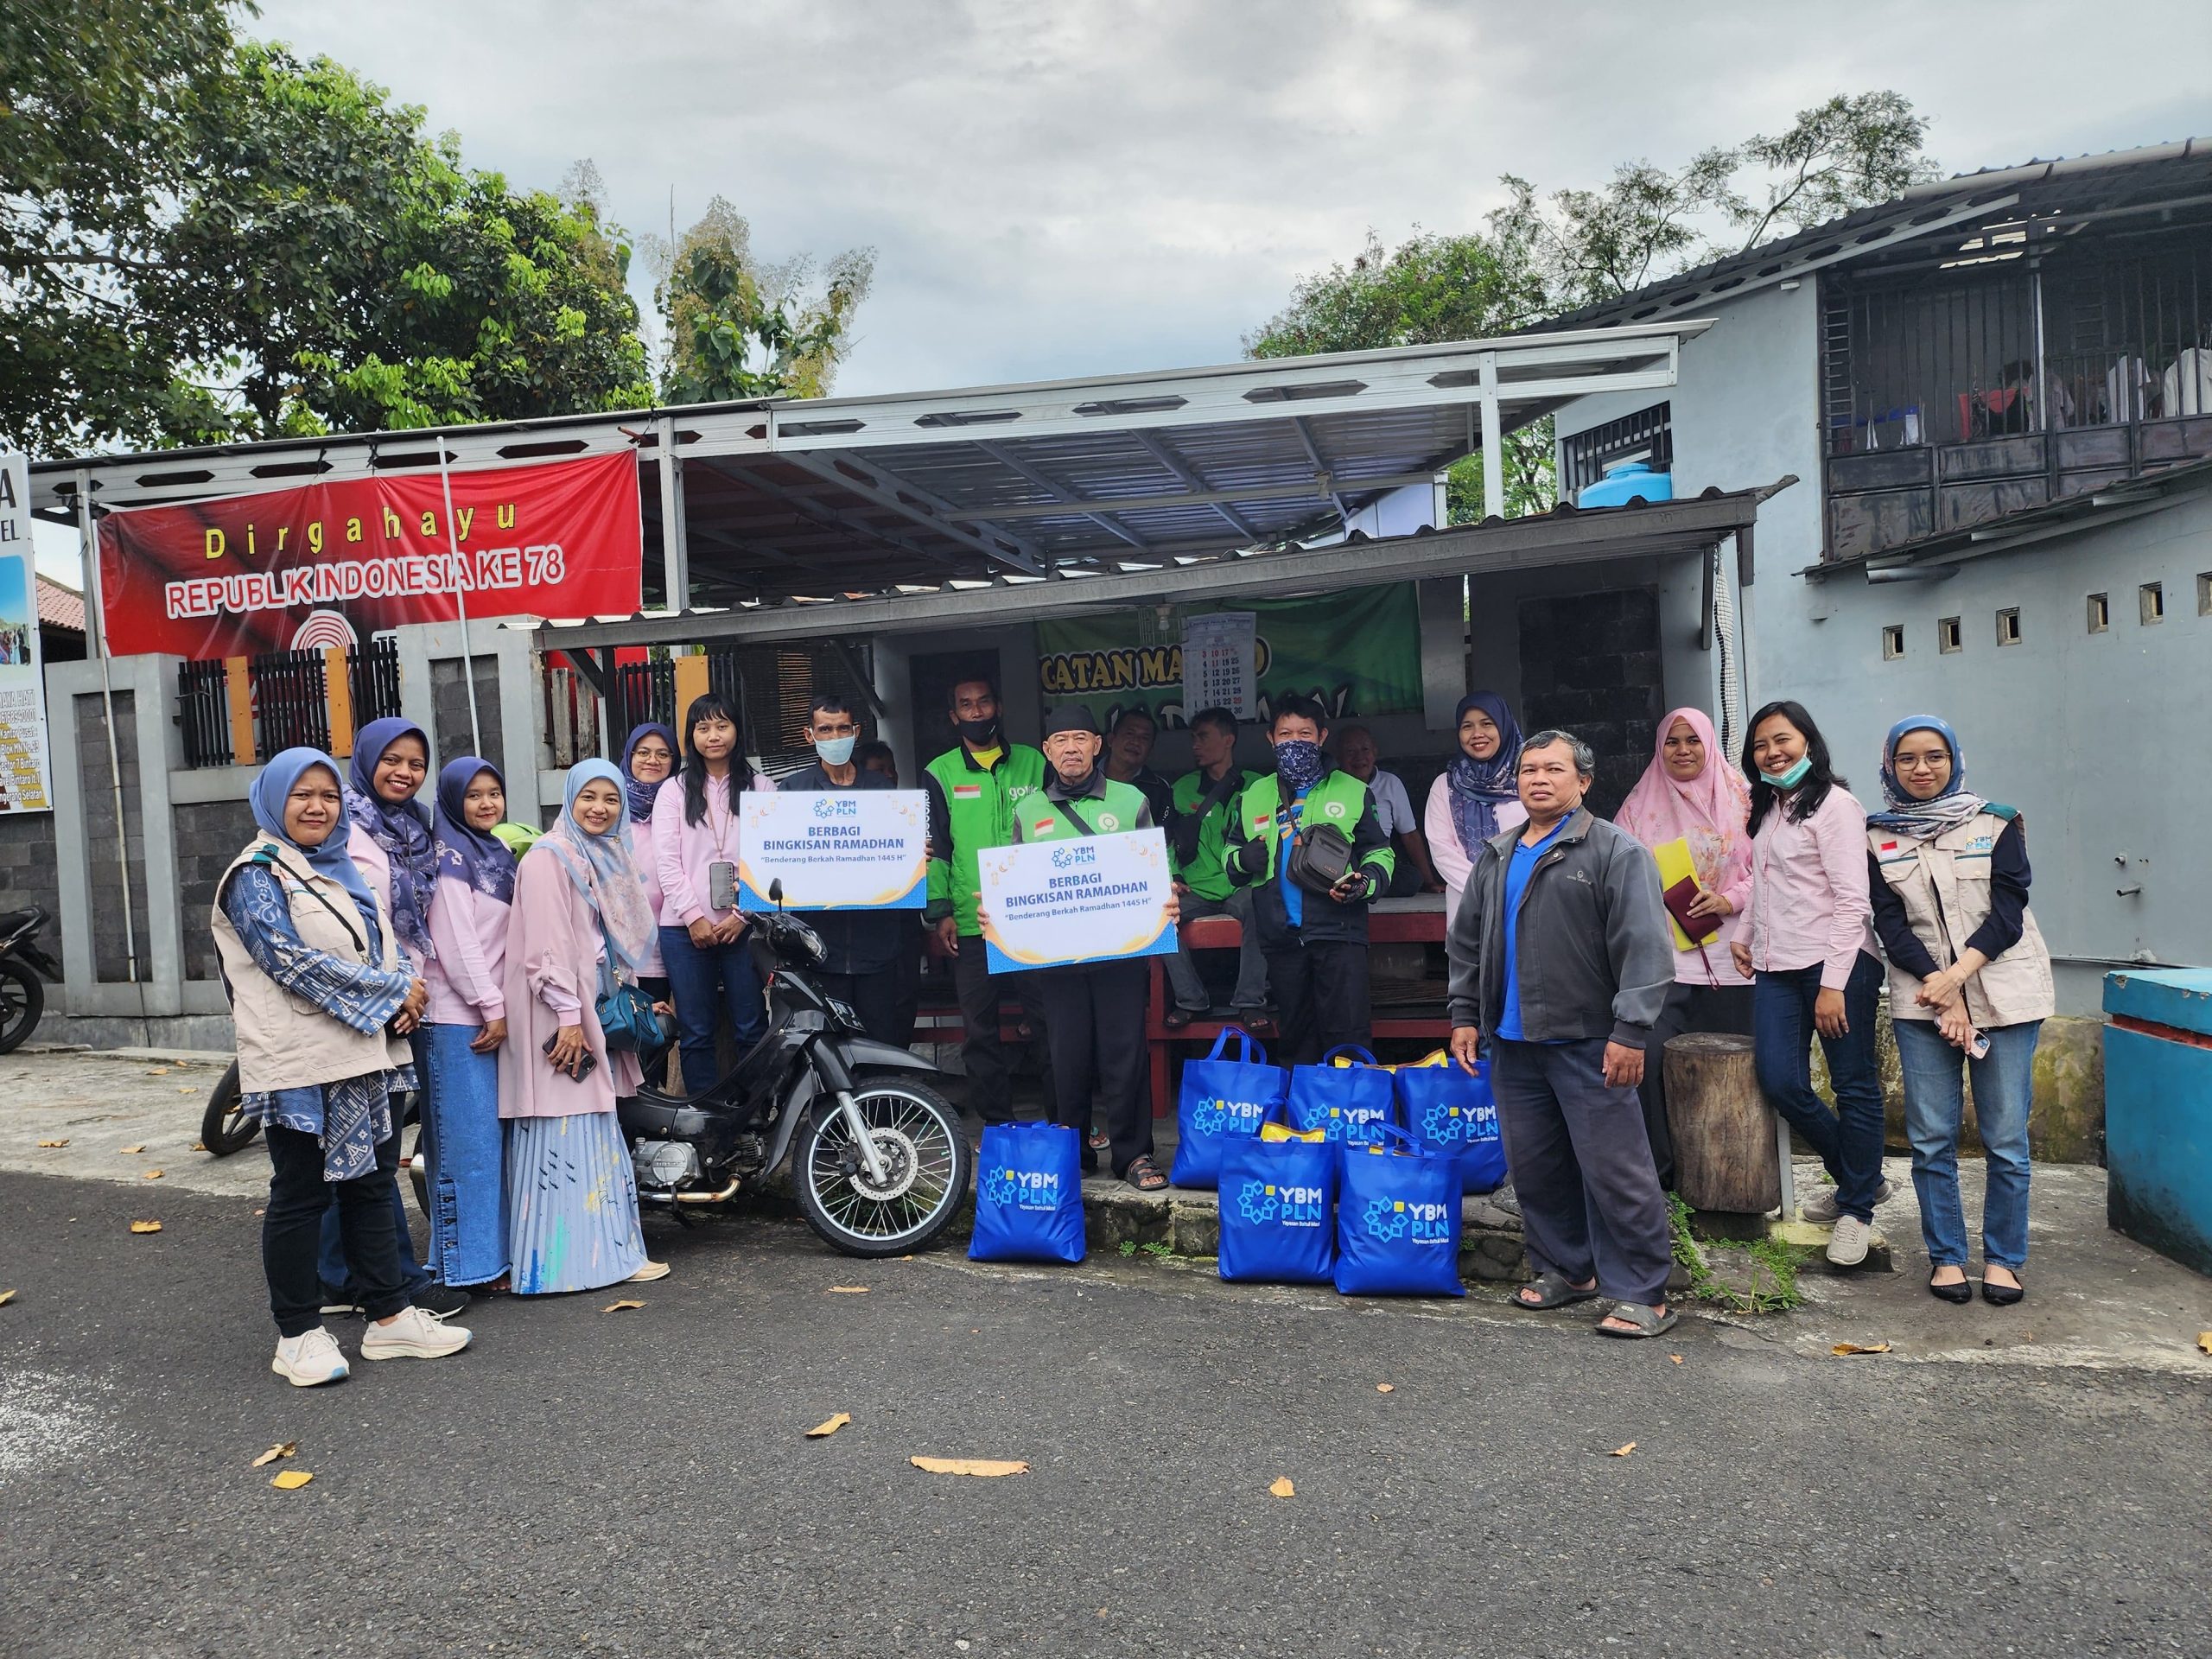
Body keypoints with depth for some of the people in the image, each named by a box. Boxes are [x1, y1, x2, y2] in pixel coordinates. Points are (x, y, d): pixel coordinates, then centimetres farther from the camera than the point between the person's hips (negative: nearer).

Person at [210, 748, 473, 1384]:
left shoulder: (344, 870, 16)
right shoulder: (257, 876, -7)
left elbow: (387, 942, 16)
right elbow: (293, 962, -18)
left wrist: (407, 991, -6)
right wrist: (393, 991, -16)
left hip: (369, 1055, 7)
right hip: (301, 1064, -7)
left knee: (371, 1186, 12)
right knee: (300, 1198, 3)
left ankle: (390, 1318, 19)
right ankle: (298, 1336, 14)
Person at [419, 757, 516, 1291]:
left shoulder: (499, 855, 18)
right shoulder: (449, 856, -8)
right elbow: (455, 942, -15)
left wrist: (504, 1007, 13)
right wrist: (492, 1008, -15)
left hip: (496, 1015, 8)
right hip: (459, 1018, -8)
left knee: (496, 1136, 11)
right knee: (468, 1140, -5)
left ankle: (498, 1249, 18)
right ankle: (467, 1261, 1)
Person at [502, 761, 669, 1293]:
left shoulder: (606, 859, 16)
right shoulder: (548, 858, -11)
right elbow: (546, 945, -18)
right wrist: (569, 1017, -21)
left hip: (592, 1010, 9)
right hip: (555, 1014, -9)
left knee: (594, 1135, 12)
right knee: (566, 1134, -7)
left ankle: (605, 1250, 18)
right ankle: (566, 1263, -2)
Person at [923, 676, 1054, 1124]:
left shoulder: (1033, 763, 9)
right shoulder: (939, 775, 7)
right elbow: (933, 848, 4)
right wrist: (940, 911, -5)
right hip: (971, 925, 0)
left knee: (1050, 1022, 3)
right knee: (980, 1031, 5)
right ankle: (997, 1126, 16)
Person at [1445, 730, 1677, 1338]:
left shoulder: (1615, 852, -6)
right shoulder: (1495, 856, 15)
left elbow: (1644, 947, -12)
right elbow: (1467, 941, 20)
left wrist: (1631, 1031, -18)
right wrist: (1465, 1014, 13)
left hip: (1587, 1043, -6)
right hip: (1512, 1043, 7)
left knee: (1614, 1171, -3)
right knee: (1534, 1166, 14)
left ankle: (1640, 1294, 8)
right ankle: (1565, 1270, 29)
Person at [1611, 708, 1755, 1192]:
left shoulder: (1739, 799, 9)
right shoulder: (1641, 803, 10)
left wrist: (1730, 900, -9)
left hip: (1726, 953, 1)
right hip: (1662, 955, 0)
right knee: (1651, 1057, -13)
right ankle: (1657, 1166, -1)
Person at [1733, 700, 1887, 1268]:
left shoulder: (1833, 805, -7)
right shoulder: (1767, 810, 17)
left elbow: (1851, 901, -12)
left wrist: (1833, 984, -17)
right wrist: (1744, 936, 13)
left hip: (1836, 965, -7)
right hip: (1776, 967, 7)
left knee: (1854, 1087, 1)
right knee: (1781, 1083, -2)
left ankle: (1856, 1209, 15)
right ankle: (1861, 1178, 20)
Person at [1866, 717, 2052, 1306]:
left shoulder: (1997, 824, 4)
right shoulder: (1878, 837, 7)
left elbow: (2008, 913, -3)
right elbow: (1889, 923, 0)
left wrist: (1956, 974, -15)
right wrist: (1937, 987, -12)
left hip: (2003, 993, -1)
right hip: (1921, 997, 1)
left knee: (2006, 1138, 0)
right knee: (1931, 1138, 2)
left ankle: (2003, 1258, 14)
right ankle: (1946, 1256, 14)